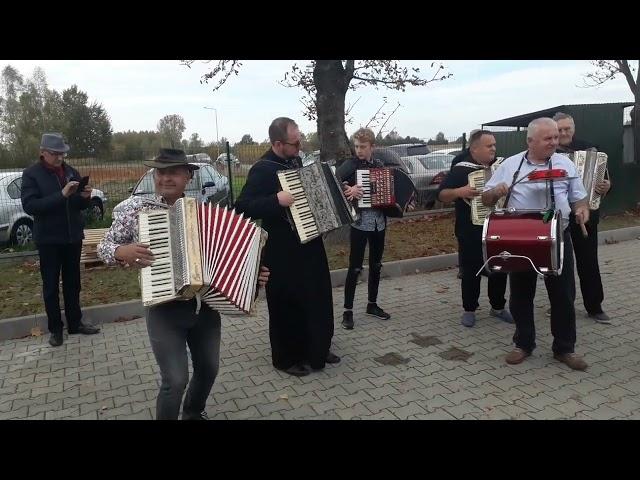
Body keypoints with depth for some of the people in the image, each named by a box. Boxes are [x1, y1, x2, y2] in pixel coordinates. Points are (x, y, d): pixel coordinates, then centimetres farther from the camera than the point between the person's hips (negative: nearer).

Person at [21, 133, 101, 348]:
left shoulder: (71, 171, 5)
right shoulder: (31, 174, -7)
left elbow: (81, 205, 9)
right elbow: (29, 206, -18)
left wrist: (85, 197, -14)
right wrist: (61, 195, -28)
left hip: (73, 236, 4)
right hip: (48, 239, -4)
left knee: (72, 283, 13)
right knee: (51, 286, 6)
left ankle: (75, 323, 24)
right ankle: (55, 329, 17)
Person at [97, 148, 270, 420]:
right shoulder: (134, 208, -4)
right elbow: (105, 247, 2)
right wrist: (121, 252, -19)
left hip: (204, 305, 4)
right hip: (164, 309, -3)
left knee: (208, 369, 17)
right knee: (176, 380, -7)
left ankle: (194, 413, 46)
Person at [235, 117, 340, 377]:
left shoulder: (295, 161, 9)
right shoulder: (263, 169, -17)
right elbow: (243, 205, -25)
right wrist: (277, 200, -33)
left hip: (308, 244, 9)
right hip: (284, 251, -8)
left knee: (318, 298, 17)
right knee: (288, 304, 5)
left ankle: (317, 349, 35)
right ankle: (287, 358, 23)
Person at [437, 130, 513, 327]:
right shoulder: (460, 170, -8)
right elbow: (442, 195, -11)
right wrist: (459, 192, -28)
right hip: (470, 233, -5)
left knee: (500, 270, 12)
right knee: (471, 272, 4)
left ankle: (498, 307, 29)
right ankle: (469, 310, 18)